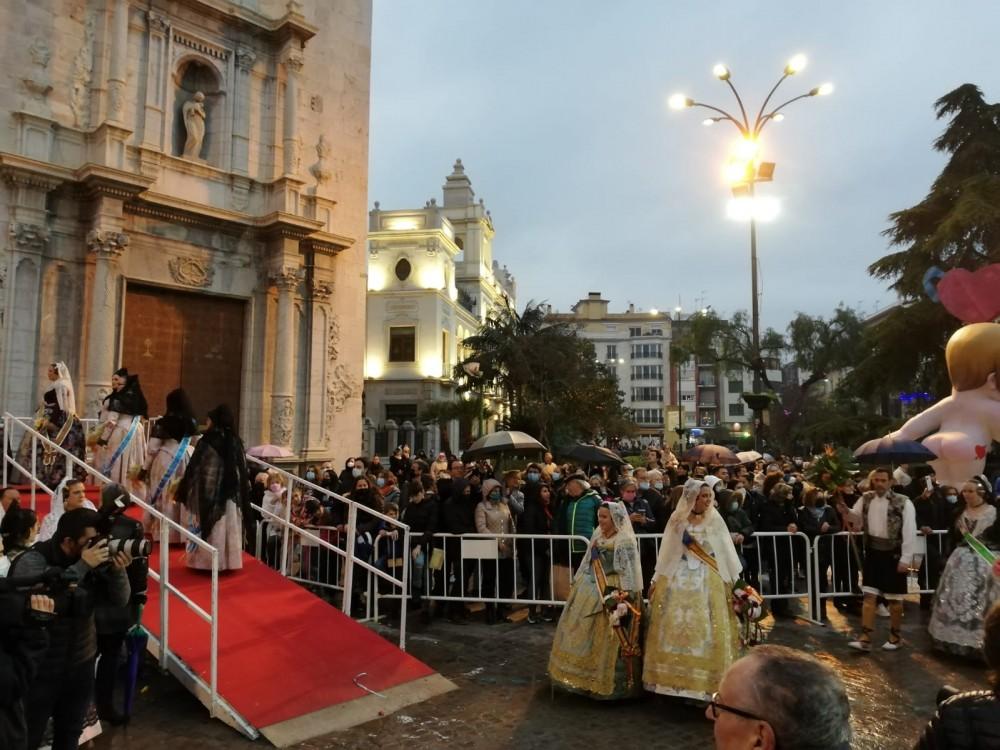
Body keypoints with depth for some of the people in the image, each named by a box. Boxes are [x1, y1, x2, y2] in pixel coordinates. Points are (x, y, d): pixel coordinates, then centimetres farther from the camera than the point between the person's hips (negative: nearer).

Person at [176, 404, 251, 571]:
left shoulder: (208, 442, -14)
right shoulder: (236, 442, 1)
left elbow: (195, 470, -10)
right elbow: (243, 473, 6)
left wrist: (183, 490, 1)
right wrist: (240, 499, 15)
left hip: (208, 495, -4)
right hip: (231, 498, 5)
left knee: (208, 526, 6)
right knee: (228, 527, 11)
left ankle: (206, 559, 13)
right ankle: (227, 559, 18)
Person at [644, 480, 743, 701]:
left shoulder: (715, 520, 2)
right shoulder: (677, 520, 2)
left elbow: (725, 552, 3)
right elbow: (667, 551, 5)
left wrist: (735, 581, 0)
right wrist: (656, 581, 6)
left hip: (708, 581, 0)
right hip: (678, 579, 0)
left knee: (706, 631, -1)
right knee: (674, 628, 4)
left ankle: (705, 681, 10)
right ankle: (675, 678, 17)